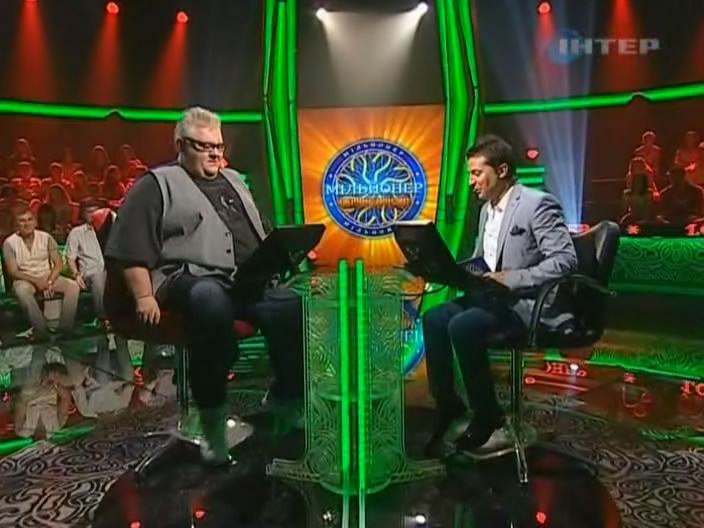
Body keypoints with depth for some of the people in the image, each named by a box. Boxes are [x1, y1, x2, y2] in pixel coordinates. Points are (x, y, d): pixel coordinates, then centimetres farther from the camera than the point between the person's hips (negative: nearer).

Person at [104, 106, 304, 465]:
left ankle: (287, 404, -2)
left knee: (293, 309, -16)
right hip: (191, 280, -6)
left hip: (248, 281, 7)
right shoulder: (157, 184, 5)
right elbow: (131, 248, -4)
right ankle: (213, 422, -27)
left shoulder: (233, 181, 26)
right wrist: (145, 297, -13)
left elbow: (259, 237, 28)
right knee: (211, 302, -39)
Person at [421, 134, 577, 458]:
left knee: (462, 327, -28)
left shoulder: (537, 204, -13)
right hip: (496, 298, 8)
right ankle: (448, 408, 0)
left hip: (532, 304, -8)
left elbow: (566, 260, -20)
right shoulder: (487, 210, 14)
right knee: (434, 318, -11)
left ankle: (489, 422, -9)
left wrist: (511, 279, -26)